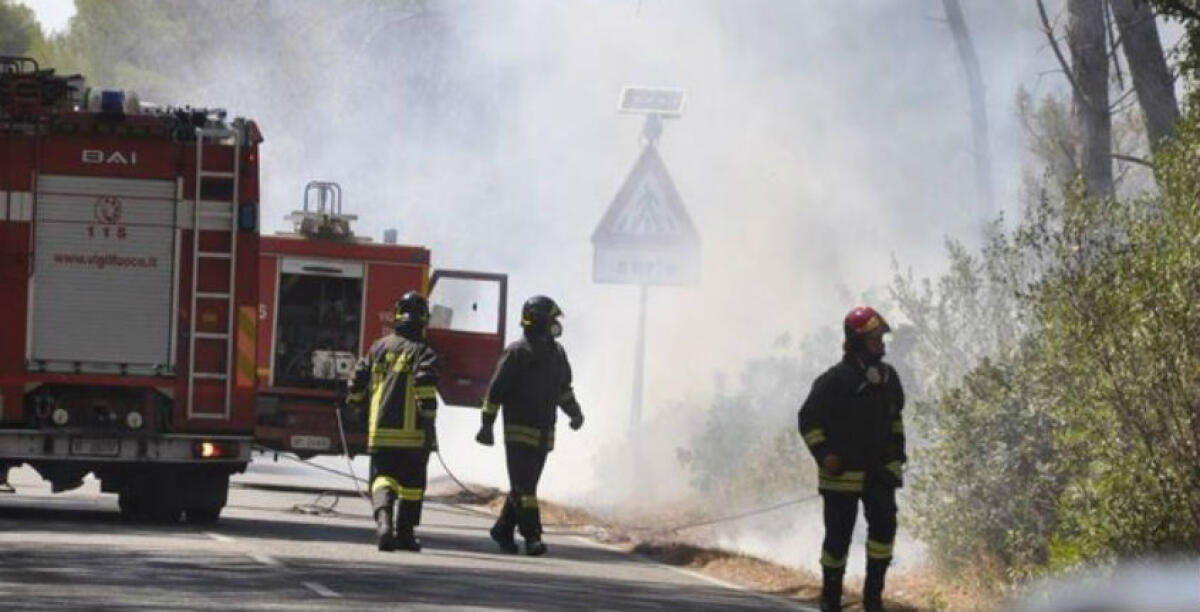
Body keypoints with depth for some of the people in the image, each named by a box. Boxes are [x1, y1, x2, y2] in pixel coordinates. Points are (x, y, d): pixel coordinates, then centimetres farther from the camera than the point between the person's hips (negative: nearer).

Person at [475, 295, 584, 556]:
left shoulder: (556, 354, 12)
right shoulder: (516, 353, -9)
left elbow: (563, 388, 24)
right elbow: (496, 390, -8)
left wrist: (574, 411, 8)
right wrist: (487, 424, -9)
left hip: (544, 434, 7)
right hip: (519, 430, -7)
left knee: (524, 486, 10)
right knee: (524, 487, -10)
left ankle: (503, 531, 22)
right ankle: (532, 536, -14)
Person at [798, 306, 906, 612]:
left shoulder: (888, 377, 7)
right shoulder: (834, 381, -11)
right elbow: (808, 420, -7)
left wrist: (897, 449, 14)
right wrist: (823, 454, -17)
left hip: (880, 469, 4)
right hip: (842, 472, -4)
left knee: (884, 524, -12)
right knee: (839, 536, 3)